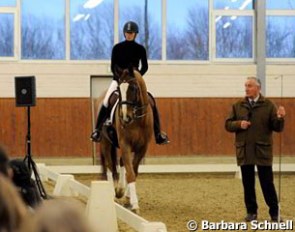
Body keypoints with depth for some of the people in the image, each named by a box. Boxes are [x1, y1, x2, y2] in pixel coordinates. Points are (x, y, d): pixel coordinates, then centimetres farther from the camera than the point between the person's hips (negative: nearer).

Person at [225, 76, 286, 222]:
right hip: (244, 151, 3)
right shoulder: (238, 106, 7)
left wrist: (280, 118, -24)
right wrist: (239, 124, -13)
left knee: (267, 182, -2)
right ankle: (251, 211, 18)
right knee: (248, 183, 8)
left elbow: (277, 128, -3)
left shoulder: (268, 105, 0)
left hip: (262, 151, -3)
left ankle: (275, 212, 6)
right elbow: (228, 125, 7)